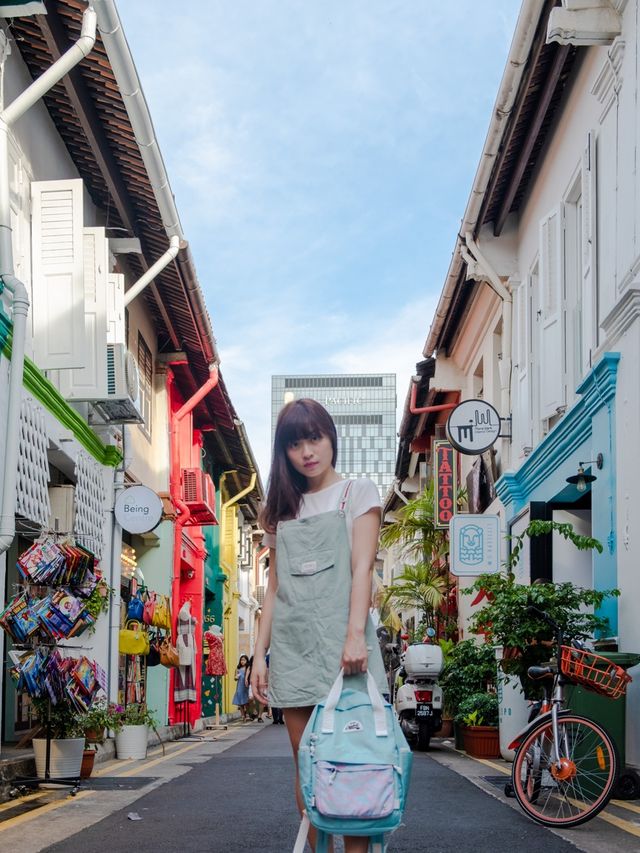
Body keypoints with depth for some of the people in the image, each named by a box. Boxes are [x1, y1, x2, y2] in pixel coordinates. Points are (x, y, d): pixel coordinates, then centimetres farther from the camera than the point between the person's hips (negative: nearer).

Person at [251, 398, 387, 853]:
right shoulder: (282, 509, 18)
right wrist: (260, 654, 9)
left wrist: (355, 635, -18)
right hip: (292, 647, 4)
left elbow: (362, 569, -5)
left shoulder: (358, 493, 7)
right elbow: (275, 587, 17)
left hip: (340, 643, -4)